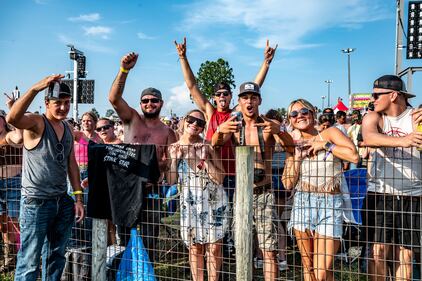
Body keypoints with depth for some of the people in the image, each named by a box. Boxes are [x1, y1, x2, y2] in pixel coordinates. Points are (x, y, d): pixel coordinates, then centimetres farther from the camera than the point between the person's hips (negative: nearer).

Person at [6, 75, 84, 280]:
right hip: (36, 203, -6)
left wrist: (78, 198, 10)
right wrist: (35, 89, -41)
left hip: (63, 202, 7)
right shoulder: (36, 123, -9)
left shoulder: (68, 129, 10)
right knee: (29, 261, 1)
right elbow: (11, 119, -32)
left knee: (56, 257, 17)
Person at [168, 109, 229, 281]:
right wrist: (174, 159, -13)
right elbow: (171, 181, -2)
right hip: (189, 204, 2)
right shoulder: (174, 148, 0)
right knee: (194, 248, 10)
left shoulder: (207, 147, -6)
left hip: (214, 203, -1)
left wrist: (204, 159, -19)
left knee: (214, 247, 3)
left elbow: (219, 178, -10)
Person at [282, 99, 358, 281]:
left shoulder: (329, 133, -1)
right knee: (307, 266, 12)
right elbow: (288, 183, 0)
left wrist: (324, 145, -9)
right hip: (303, 204, 4)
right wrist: (297, 151, -4)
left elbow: (354, 156, -18)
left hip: (330, 204, -3)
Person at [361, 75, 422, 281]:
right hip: (379, 194, 0)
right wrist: (401, 141, -40)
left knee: (405, 252, 9)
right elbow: (368, 138, -23)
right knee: (378, 250, 0)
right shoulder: (373, 117, 0)